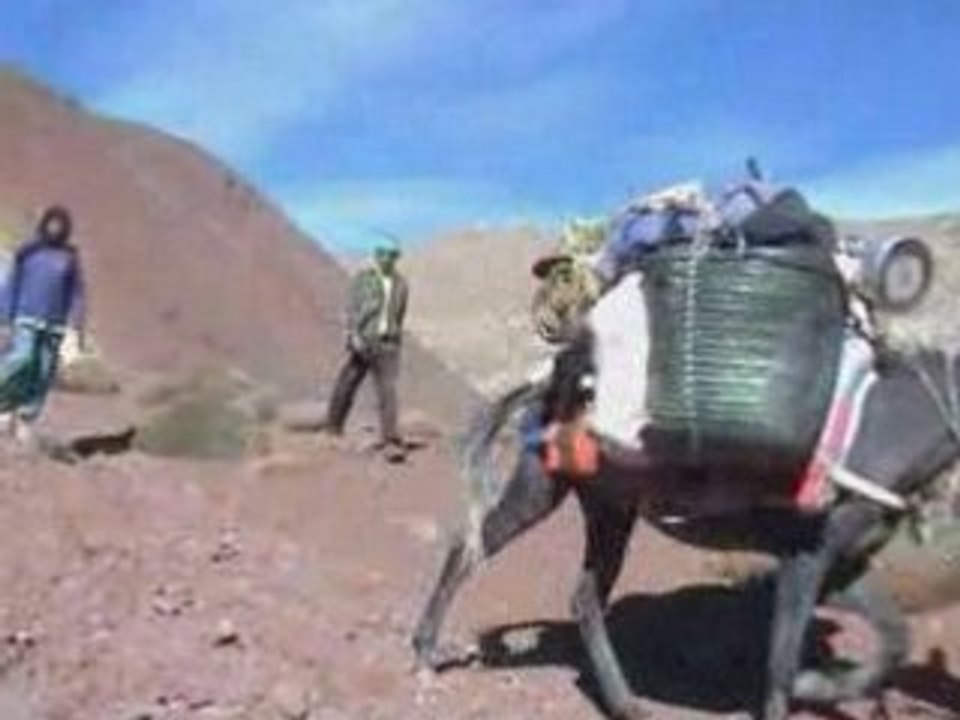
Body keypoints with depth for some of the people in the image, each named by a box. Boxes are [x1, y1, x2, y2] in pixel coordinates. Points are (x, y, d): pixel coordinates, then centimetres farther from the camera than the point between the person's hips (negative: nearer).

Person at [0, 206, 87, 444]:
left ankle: (24, 421, 4)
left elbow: (77, 293, 6)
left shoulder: (70, 257, 6)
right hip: (26, 319, -1)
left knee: (44, 374, -4)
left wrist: (80, 326, -2)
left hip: (55, 325, 1)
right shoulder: (27, 252, 5)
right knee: (22, 360, -22)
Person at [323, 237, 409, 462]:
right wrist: (354, 335, -18)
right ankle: (332, 431, 27)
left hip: (387, 345, 1)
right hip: (362, 341, -1)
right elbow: (352, 308, -7)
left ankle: (392, 443, -14)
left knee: (388, 391, -9)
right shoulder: (363, 277, 0)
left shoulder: (401, 284, 9)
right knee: (345, 387, 7)